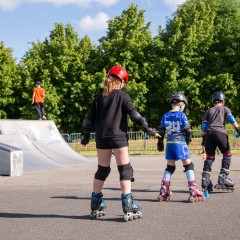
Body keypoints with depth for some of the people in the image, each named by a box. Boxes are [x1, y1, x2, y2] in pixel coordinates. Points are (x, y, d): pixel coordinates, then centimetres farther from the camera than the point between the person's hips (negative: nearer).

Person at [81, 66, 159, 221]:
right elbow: (134, 114, -10)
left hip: (101, 137, 5)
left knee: (102, 170, 14)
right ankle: (128, 208, -7)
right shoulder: (122, 95, 2)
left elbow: (89, 120, 14)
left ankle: (96, 207, 18)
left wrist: (86, 136, 25)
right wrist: (147, 129, -9)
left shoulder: (100, 98, 15)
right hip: (118, 136, -5)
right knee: (125, 169, -1)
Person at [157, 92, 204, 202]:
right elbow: (187, 130, -8)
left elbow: (161, 131, 9)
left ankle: (163, 191, 13)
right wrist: (188, 139, 9)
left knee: (170, 167, 14)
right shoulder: (181, 115, -8)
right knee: (188, 165, 0)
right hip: (180, 143, -5)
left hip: (169, 143, 5)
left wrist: (160, 143, 17)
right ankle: (193, 192, -4)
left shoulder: (165, 116, 7)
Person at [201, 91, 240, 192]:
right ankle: (223, 178, -4)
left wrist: (204, 138, 18)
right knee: (227, 155, 7)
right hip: (219, 132, -3)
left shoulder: (209, 111, 26)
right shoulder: (225, 108, 20)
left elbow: (204, 126, 17)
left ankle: (205, 180, 2)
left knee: (210, 157, 9)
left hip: (209, 133, 3)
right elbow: (231, 119, 2)